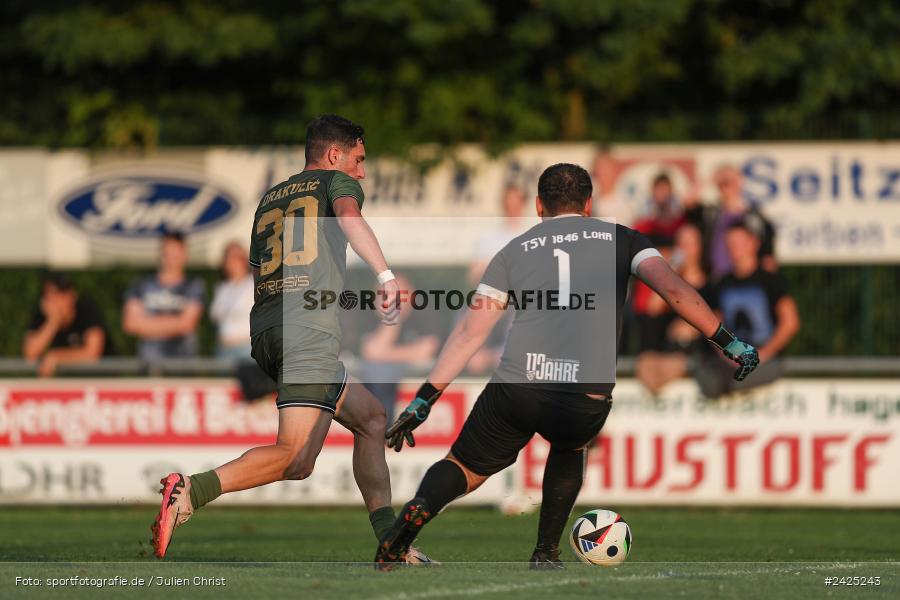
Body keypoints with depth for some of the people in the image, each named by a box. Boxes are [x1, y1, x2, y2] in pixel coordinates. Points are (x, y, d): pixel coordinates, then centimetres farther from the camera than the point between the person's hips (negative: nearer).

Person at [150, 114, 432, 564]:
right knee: (295, 457, -17)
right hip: (310, 326, -8)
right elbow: (348, 216, -12)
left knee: (370, 418, 20)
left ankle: (389, 542, 15)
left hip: (264, 326, 8)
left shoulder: (268, 199, 28)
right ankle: (191, 492, -33)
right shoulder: (337, 182, 11)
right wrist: (385, 275, -23)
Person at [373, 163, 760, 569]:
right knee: (568, 448, 35)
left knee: (465, 469, 18)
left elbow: (470, 332, 12)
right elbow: (672, 288, 3)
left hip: (516, 387, 0)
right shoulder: (620, 238, 17)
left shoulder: (514, 250, 18)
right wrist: (728, 342, 6)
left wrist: (424, 399, 13)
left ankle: (419, 509, -14)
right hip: (588, 399, 0)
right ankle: (546, 555, 27)